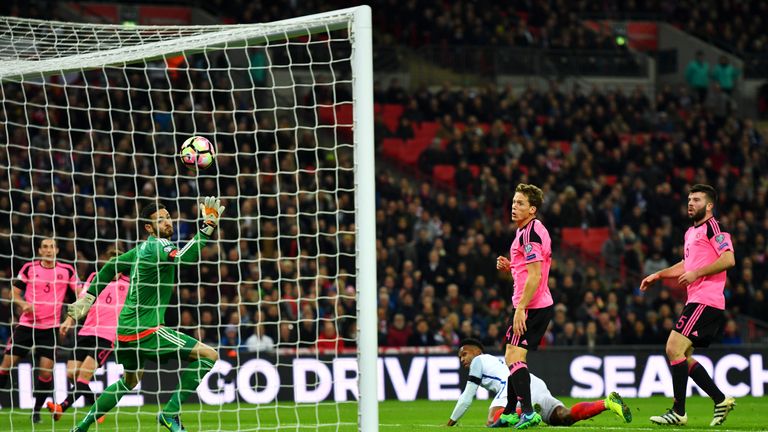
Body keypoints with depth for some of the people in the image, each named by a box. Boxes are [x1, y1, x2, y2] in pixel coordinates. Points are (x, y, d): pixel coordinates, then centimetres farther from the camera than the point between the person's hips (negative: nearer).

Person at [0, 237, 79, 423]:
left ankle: (37, 411, 9)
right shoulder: (29, 268, 1)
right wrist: (23, 304, -14)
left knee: (46, 371, -9)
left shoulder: (67, 271, 1)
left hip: (50, 327, 0)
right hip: (27, 324, 1)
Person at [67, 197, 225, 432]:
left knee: (130, 380, 32)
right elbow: (186, 257, -35)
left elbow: (111, 267, 23)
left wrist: (88, 298, 29)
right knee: (208, 355, -10)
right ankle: (170, 413, -6)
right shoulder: (157, 246, -15)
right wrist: (207, 227, -37)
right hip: (143, 330, -10)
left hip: (125, 329, 10)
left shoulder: (141, 249, 13)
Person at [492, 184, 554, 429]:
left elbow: (535, 276, -22)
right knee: (512, 357, 16)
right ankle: (510, 414, 22)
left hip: (531, 306, -11)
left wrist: (521, 309, -23)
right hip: (542, 306, 11)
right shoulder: (532, 231, 17)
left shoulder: (530, 233, -16)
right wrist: (509, 267, 10)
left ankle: (528, 412, -19)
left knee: (514, 356, -14)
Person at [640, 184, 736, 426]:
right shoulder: (691, 233, 20)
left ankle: (678, 412, -11)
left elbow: (728, 260, -19)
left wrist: (696, 273, -18)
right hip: (695, 301, 10)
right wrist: (657, 275, 32)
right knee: (682, 356, 10)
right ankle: (721, 400, 15)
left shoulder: (713, 227, -8)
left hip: (705, 302, -10)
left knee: (674, 349, -15)